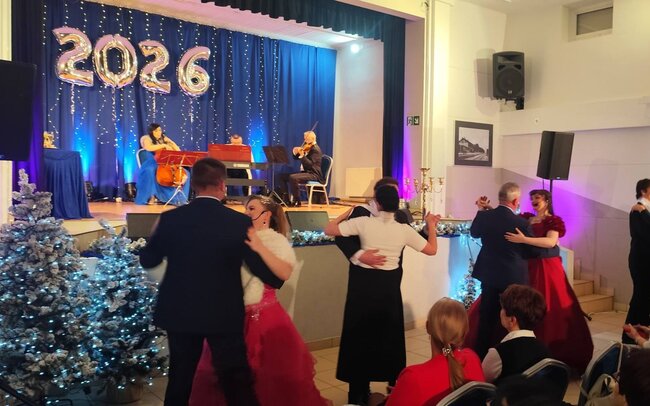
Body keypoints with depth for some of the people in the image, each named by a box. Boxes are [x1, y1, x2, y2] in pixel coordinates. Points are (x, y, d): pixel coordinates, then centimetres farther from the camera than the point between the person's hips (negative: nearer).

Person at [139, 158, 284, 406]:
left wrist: (156, 234, 24)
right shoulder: (240, 223, -12)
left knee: (180, 379, 17)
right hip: (225, 315, -2)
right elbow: (263, 271, -5)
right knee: (237, 382, 8)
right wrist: (277, 279, 17)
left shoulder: (170, 218, -7)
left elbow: (147, 261, 5)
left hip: (180, 313, 3)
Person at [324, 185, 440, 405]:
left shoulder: (364, 222, -12)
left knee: (361, 335, 10)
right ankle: (394, 384, 31)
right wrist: (431, 226, 18)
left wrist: (346, 213, 7)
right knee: (389, 334, 18)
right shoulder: (404, 230, -6)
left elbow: (329, 230, -8)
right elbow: (432, 249, 4)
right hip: (389, 286, 2)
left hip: (364, 284, -1)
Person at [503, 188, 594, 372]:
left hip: (547, 270, -4)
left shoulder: (554, 221, -4)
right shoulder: (525, 219, 11)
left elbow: (551, 242, -21)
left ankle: (551, 351, 8)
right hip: (527, 267, 4)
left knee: (549, 309, -3)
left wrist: (524, 239, -29)